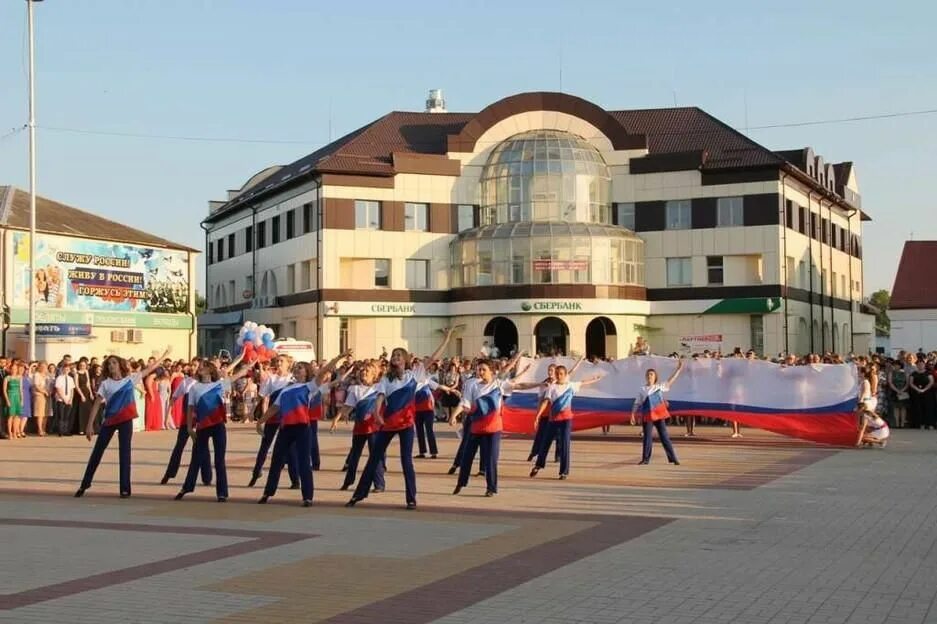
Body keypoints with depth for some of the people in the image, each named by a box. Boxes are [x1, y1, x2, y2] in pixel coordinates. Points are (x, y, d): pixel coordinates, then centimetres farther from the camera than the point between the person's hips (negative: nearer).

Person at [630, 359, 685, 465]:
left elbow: (670, 381, 4)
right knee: (647, 437, 0)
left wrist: (679, 369, -2)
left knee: (664, 436, 0)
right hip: (647, 416, 0)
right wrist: (633, 414, 1)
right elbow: (637, 403, 9)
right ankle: (645, 459, 7)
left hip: (659, 415, 0)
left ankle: (672, 458, 4)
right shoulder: (643, 390, 8)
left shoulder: (660, 387, 8)